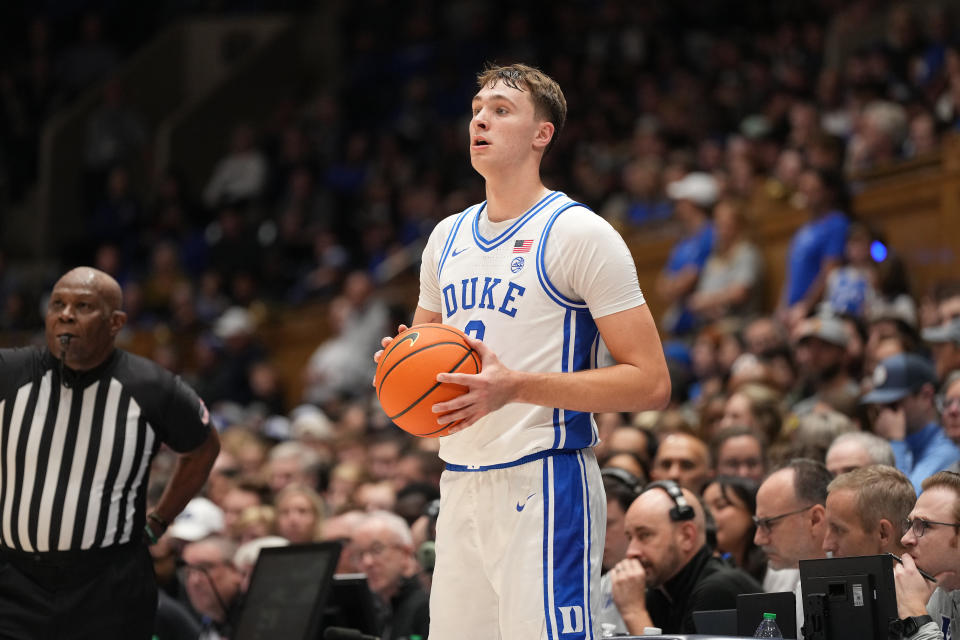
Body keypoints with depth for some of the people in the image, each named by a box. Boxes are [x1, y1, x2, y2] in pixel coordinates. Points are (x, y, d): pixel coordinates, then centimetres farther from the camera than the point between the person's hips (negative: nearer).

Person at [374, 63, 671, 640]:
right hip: (460, 485, 7)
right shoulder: (448, 237, 16)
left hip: (544, 486, -7)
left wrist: (517, 386, -20)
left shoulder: (579, 234, -6)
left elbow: (651, 383, -11)